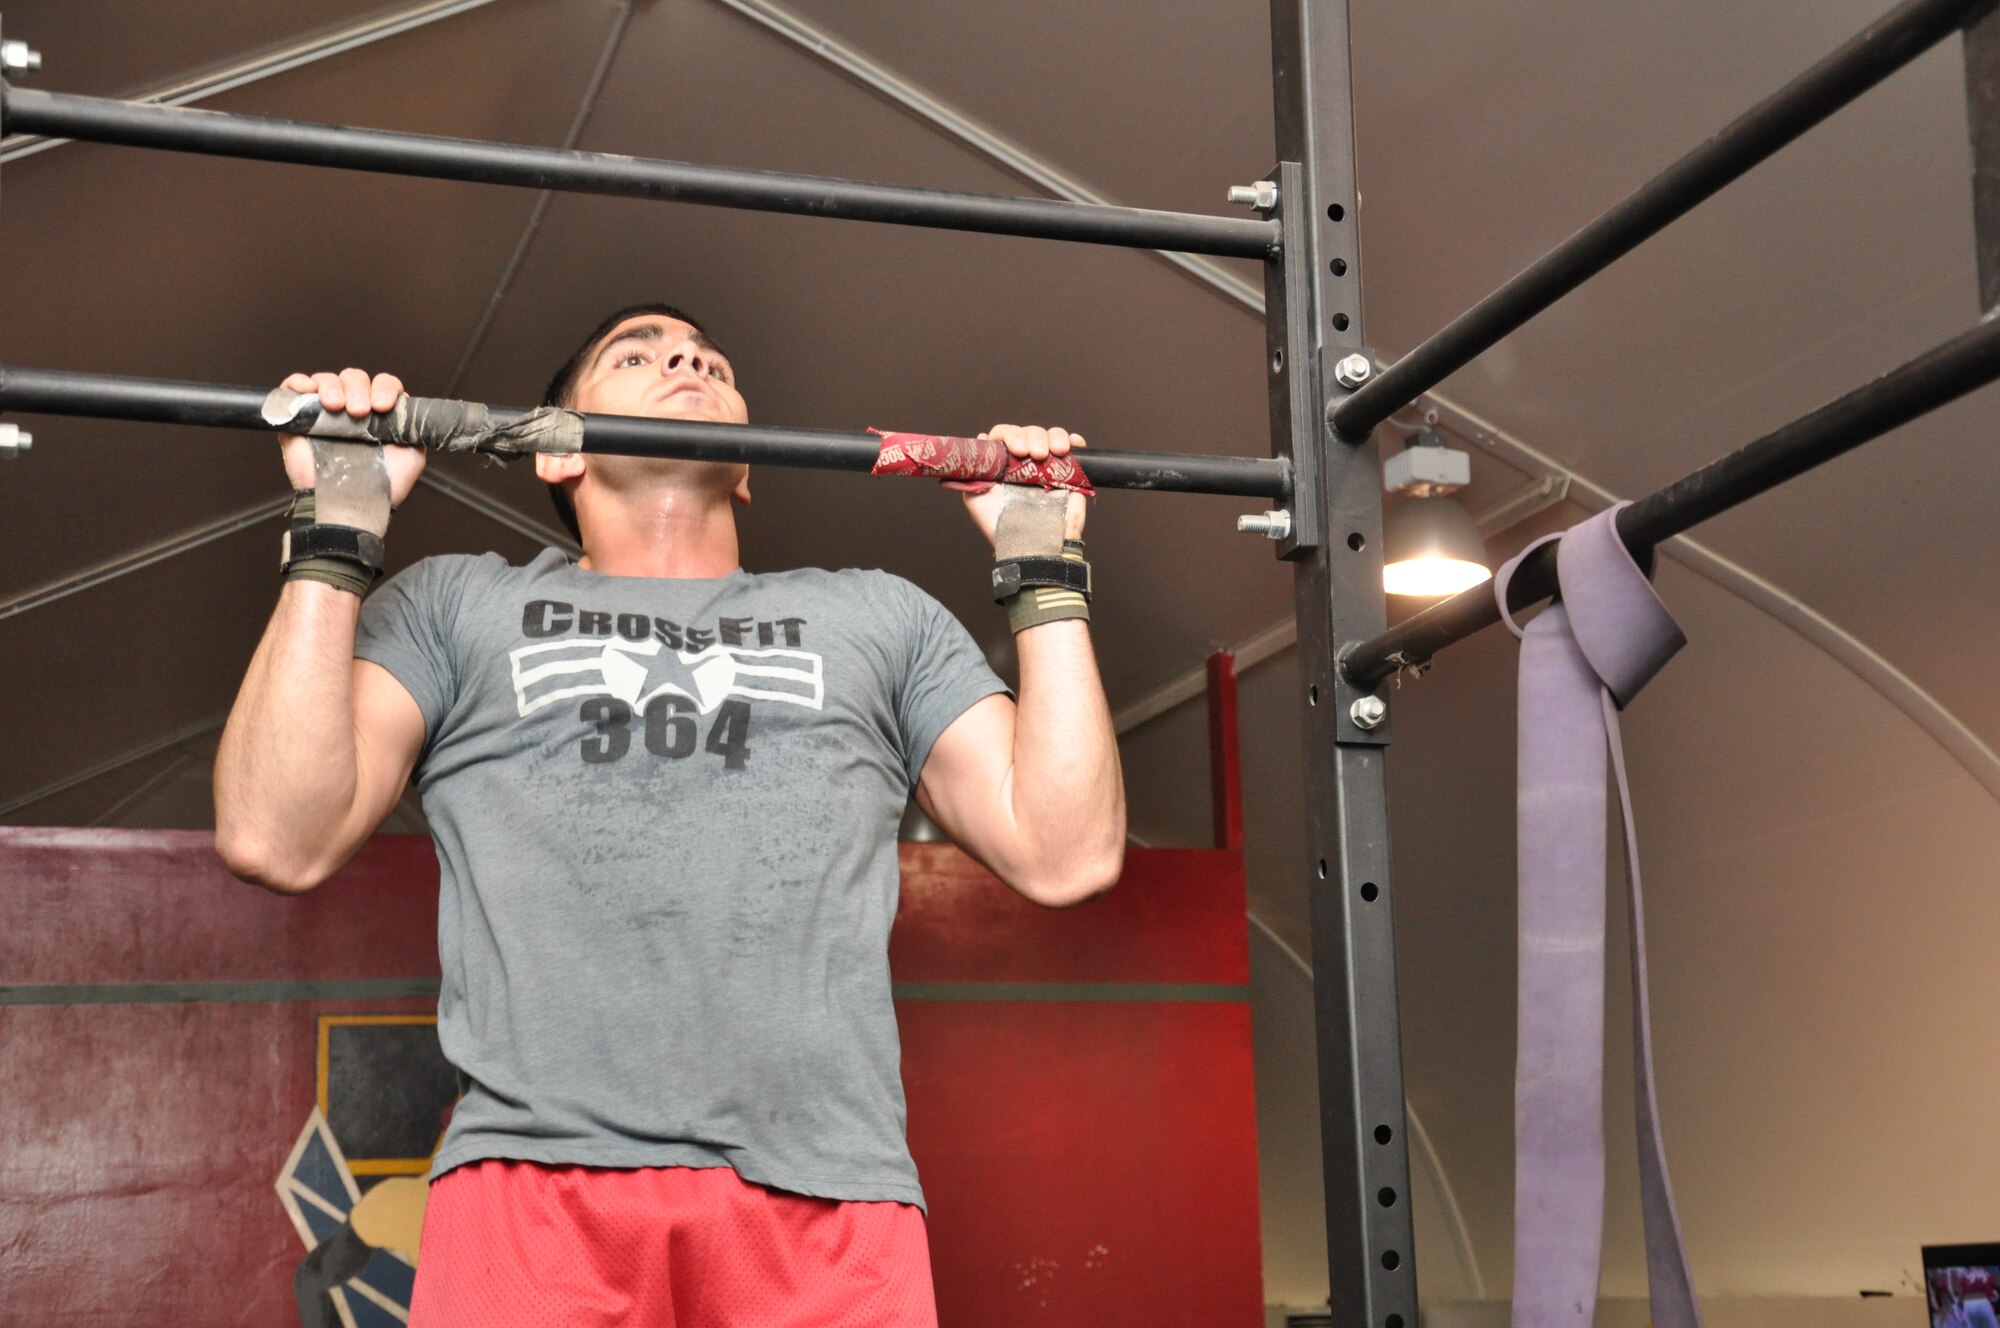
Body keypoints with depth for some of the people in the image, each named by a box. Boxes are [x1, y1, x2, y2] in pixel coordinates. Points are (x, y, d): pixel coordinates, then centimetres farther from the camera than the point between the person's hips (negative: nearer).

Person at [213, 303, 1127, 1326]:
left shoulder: (880, 617, 24)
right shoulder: (455, 604, 20)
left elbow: (1066, 855, 13)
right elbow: (277, 839, 6)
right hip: (536, 1176, -1)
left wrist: (1042, 566, 15)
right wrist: (335, 531, 6)